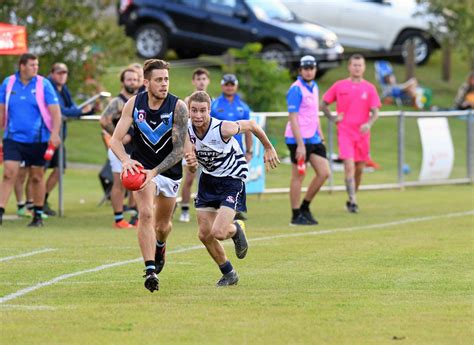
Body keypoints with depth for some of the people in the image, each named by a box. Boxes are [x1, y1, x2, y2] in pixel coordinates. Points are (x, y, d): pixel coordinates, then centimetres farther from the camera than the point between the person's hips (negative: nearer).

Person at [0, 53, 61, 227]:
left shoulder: (43, 84, -3)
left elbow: (55, 111, -5)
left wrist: (55, 133, -17)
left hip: (38, 139, -1)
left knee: (37, 177, 7)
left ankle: (38, 216, 19)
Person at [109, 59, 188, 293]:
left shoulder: (178, 107, -19)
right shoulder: (134, 104, -13)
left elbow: (179, 149, -21)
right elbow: (115, 139, -12)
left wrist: (154, 172, -33)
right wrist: (125, 160, -33)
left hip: (169, 170, 1)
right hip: (142, 167, -1)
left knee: (163, 225, 14)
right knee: (145, 214, -24)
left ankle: (160, 246, 51)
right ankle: (150, 270, -25)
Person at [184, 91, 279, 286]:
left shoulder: (223, 129, -29)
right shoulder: (187, 130, -15)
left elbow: (251, 125, -10)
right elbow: (192, 167, -8)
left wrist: (268, 148, 4)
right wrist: (191, 163, -34)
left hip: (232, 180, -5)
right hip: (208, 179, 5)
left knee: (218, 232, -19)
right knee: (204, 235, 4)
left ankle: (236, 229, 19)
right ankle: (229, 274, 27)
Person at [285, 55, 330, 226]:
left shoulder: (314, 87, 13)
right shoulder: (296, 89, -12)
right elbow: (293, 118, -17)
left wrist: (320, 135, 17)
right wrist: (300, 144, -21)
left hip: (313, 139, 8)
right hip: (298, 140, -8)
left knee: (324, 173, 3)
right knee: (298, 176, -2)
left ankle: (305, 207, 17)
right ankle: (296, 216, 5)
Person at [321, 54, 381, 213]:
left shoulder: (369, 88, 4)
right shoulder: (339, 86, 2)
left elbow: (375, 112, 0)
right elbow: (323, 104, 12)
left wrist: (369, 124, -19)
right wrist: (333, 118, -2)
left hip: (362, 134, 2)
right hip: (345, 133, -2)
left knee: (359, 169, 9)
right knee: (349, 166, -15)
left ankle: (352, 199, 26)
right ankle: (353, 201, -18)